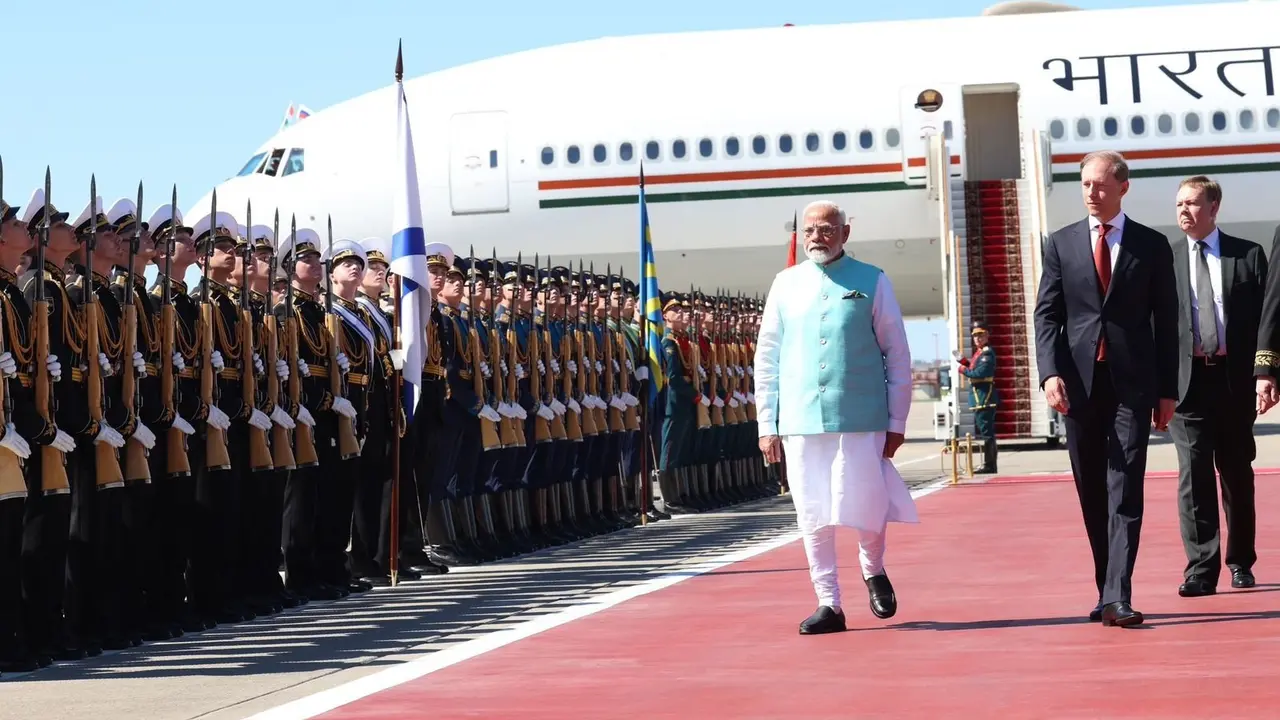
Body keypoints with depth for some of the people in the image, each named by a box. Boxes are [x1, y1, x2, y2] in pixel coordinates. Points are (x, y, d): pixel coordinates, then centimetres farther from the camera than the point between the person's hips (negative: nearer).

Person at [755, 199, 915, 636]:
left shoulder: (872, 282, 3)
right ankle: (828, 605, 12)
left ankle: (873, 570, 26)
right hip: (801, 421, 2)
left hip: (860, 419, -2)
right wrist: (767, 423, 5)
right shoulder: (786, 284, 9)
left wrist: (897, 421, 1)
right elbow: (766, 358, 10)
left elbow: (897, 354, 4)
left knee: (863, 509, -5)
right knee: (814, 518, 3)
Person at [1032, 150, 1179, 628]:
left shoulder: (1152, 245, 6)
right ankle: (1107, 591, 17)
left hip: (1132, 384, -2)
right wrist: (1051, 373, -10)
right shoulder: (1061, 244, 9)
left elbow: (1166, 320, 7)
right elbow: (1046, 315, 5)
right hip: (1080, 383, 2)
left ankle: (1118, 597, -16)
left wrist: (1167, 390, 3)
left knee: (1125, 492, -10)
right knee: (1092, 494, 7)